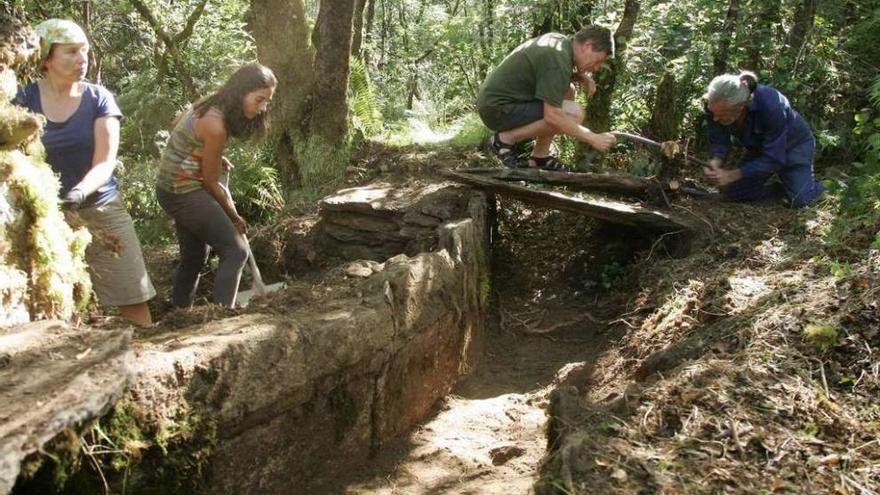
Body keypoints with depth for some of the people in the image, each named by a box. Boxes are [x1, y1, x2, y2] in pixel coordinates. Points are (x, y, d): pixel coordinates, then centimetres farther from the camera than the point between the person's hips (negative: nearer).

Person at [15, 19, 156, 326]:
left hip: (100, 209, 0)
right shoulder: (24, 100, -1)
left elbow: (105, 163, -10)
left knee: (134, 305, -3)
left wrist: (79, 192, -29)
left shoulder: (99, 99, -2)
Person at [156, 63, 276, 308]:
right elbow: (211, 181, -16)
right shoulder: (216, 125, -25)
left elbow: (178, 125, 19)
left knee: (194, 257, 19)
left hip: (174, 189, 10)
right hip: (185, 193, -10)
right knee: (236, 251, -12)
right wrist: (235, 218, -3)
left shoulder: (209, 104, 2)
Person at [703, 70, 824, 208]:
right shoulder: (715, 105, -28)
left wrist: (731, 175, -40)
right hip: (759, 149, 5)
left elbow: (773, 159, -35)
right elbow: (719, 140, -14)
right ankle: (784, 189, 17)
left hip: (793, 144, -5)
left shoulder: (770, 105, -41)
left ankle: (811, 185, 17)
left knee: (800, 200, -18)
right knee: (734, 192, -5)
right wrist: (716, 161, -37)